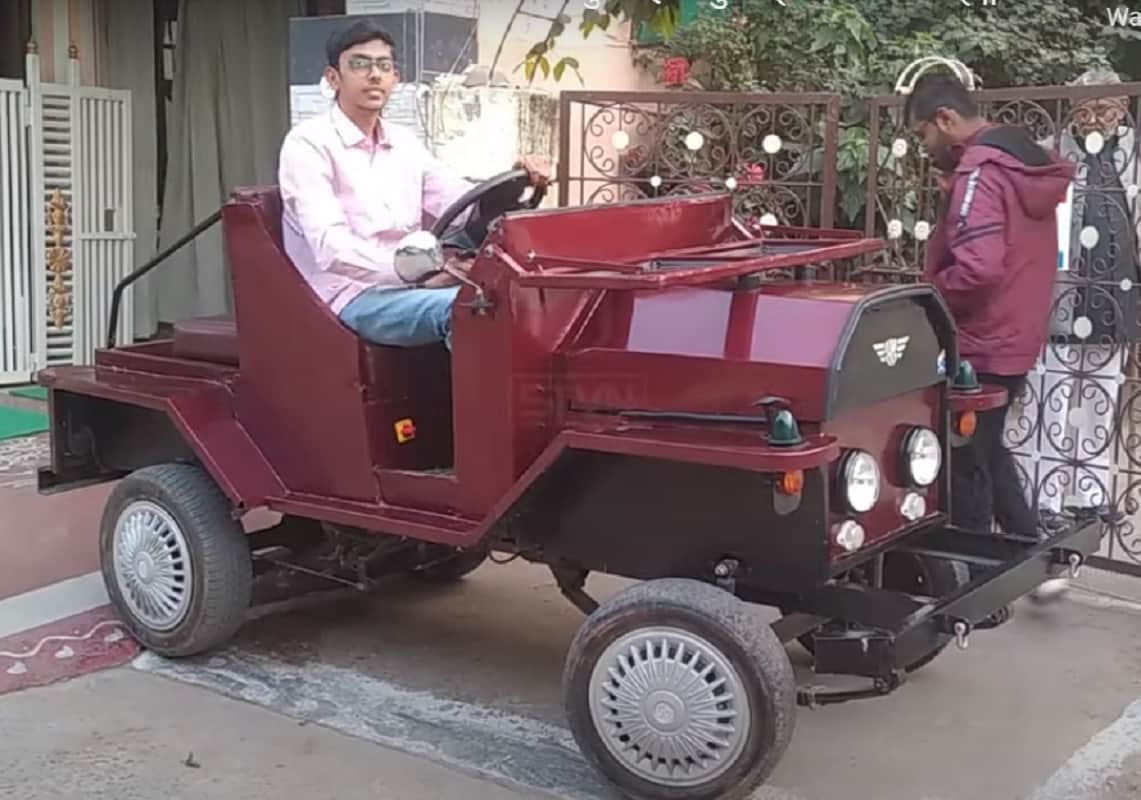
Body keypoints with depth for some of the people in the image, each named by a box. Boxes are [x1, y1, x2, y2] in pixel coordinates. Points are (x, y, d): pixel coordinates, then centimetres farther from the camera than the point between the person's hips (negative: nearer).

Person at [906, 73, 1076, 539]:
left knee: (964, 467, 2)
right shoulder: (1025, 161, 11)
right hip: (1013, 341, 10)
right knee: (987, 452, 22)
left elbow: (978, 268, -31)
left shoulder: (979, 171, -19)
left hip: (978, 348, -10)